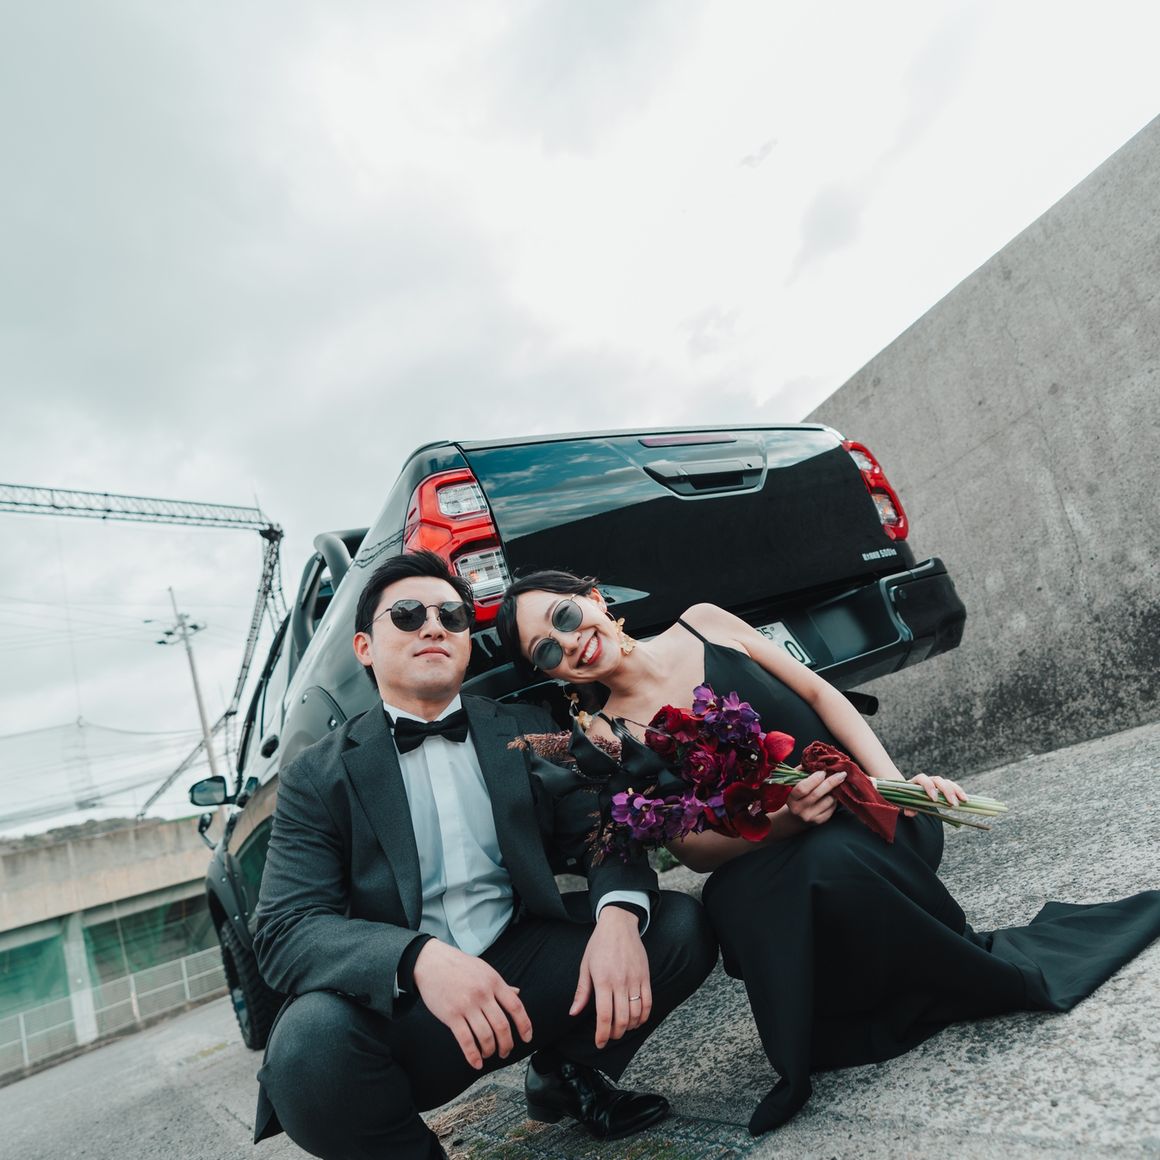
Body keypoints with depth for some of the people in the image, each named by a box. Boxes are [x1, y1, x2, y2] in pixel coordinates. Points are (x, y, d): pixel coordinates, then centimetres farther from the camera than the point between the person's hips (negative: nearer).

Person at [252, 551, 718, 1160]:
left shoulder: (527, 731, 6)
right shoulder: (317, 776, -2)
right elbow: (283, 929, -12)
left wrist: (619, 914, -23)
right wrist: (420, 959, -31)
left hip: (528, 966, 3)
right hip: (401, 996, -2)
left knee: (681, 923, -15)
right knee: (309, 1042, -33)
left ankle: (565, 1073, 10)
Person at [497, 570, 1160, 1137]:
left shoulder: (705, 623, 2)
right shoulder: (606, 736, -5)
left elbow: (819, 692, 3)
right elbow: (693, 848, -8)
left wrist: (893, 780, -10)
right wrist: (783, 821, -26)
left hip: (867, 815, 1)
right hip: (759, 859, -1)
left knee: (838, 856, -33)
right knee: (825, 864, -34)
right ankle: (1005, 973, -8)